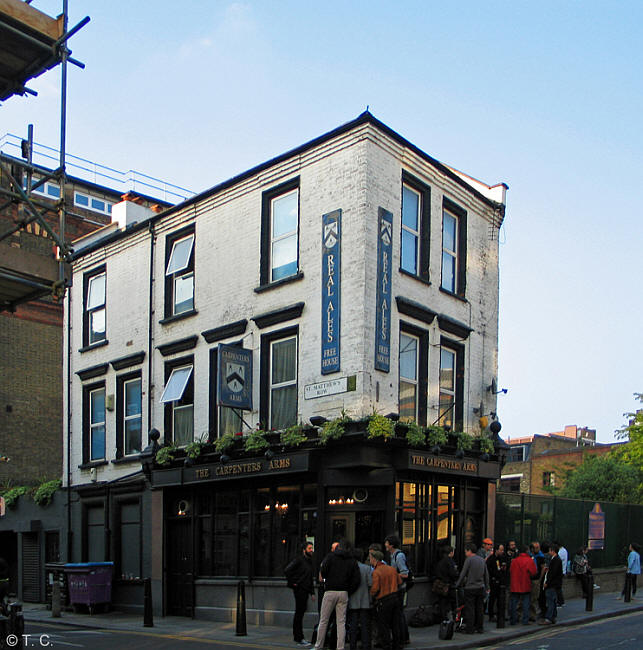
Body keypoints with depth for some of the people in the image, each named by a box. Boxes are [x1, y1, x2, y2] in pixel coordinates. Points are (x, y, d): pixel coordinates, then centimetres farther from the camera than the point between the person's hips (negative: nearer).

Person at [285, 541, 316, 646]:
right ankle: (299, 638, -5)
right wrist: (293, 583, -14)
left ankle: (297, 637, 19)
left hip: (305, 590, 8)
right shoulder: (299, 560, -9)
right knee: (299, 613, -6)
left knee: (301, 612, 12)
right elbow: (287, 570, -18)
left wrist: (312, 592, 19)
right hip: (299, 589, -8)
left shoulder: (309, 561, 18)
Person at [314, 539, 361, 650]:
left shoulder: (331, 556, -1)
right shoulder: (352, 561, 8)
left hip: (330, 591, -2)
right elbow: (357, 579, 0)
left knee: (323, 621, 6)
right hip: (344, 593, 2)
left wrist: (325, 579, 8)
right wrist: (348, 591, 7)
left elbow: (323, 571, -12)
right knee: (341, 622, 7)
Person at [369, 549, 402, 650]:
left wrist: (371, 595, 2)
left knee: (383, 627, 3)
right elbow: (399, 582, 13)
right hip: (395, 598, 7)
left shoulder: (376, 572, -14)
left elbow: (375, 589, -18)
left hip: (384, 601, -7)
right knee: (395, 625, 15)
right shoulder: (392, 569, 7)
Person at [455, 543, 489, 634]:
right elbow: (486, 574, 14)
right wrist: (487, 587, 22)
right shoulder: (482, 560, 9)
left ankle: (470, 629, -1)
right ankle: (480, 628, 15)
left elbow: (463, 574, -9)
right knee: (480, 609, 11)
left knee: (470, 609, -2)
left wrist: (457, 585, 2)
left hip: (470, 588, -6)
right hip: (481, 588, 6)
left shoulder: (469, 560, -11)